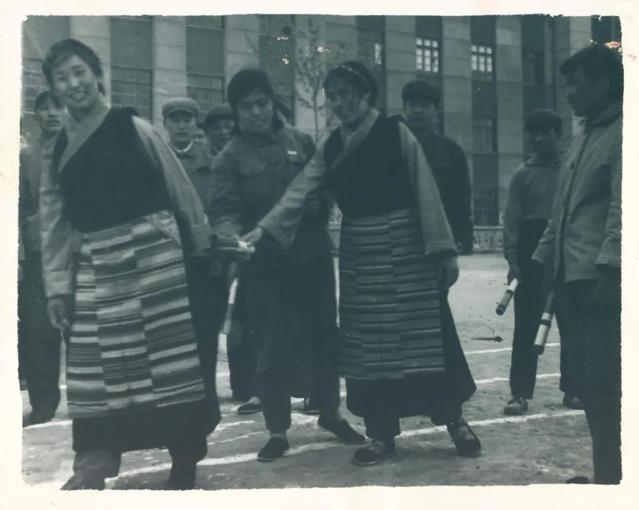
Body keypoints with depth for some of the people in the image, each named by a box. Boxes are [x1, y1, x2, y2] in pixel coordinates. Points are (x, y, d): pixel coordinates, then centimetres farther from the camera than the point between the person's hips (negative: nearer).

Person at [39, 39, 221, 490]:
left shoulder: (134, 127, -2)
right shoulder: (59, 148, 11)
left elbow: (180, 189, 1)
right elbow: (54, 221, 12)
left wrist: (205, 246, 3)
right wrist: (57, 285, 8)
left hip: (153, 254, -4)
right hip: (96, 267, 4)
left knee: (169, 355, -1)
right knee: (99, 366, 6)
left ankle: (184, 458, 12)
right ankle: (96, 461, 16)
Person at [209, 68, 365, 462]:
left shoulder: (301, 142, 8)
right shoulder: (230, 159, -1)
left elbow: (326, 186, 13)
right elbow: (224, 210, -13)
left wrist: (317, 205, -8)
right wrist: (234, 239, -32)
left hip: (313, 256, 3)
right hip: (265, 264, -3)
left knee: (323, 337, 12)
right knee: (273, 348, 0)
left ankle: (330, 412, 31)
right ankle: (278, 430, 15)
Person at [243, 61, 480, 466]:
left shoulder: (395, 133, -5)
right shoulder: (331, 147, 10)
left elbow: (425, 191, -8)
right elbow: (300, 191, 1)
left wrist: (442, 247, -12)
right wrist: (265, 228, -13)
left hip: (405, 244, -5)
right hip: (359, 252, 5)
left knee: (424, 333, -1)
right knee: (368, 342, 5)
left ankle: (455, 420, 16)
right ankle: (382, 433, 15)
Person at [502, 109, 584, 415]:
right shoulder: (523, 174, 5)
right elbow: (512, 218, 1)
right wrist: (512, 257, -10)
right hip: (531, 255, 0)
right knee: (525, 327, 1)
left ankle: (573, 390, 18)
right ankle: (520, 393, 4)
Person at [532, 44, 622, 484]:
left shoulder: (622, 131, -5)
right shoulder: (583, 138, 21)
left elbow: (622, 205, -16)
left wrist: (608, 265, -23)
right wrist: (544, 259, 18)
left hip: (603, 277, -9)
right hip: (574, 276, 9)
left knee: (603, 387, -9)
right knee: (594, 384, 13)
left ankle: (610, 476, -2)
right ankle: (607, 470, 23)